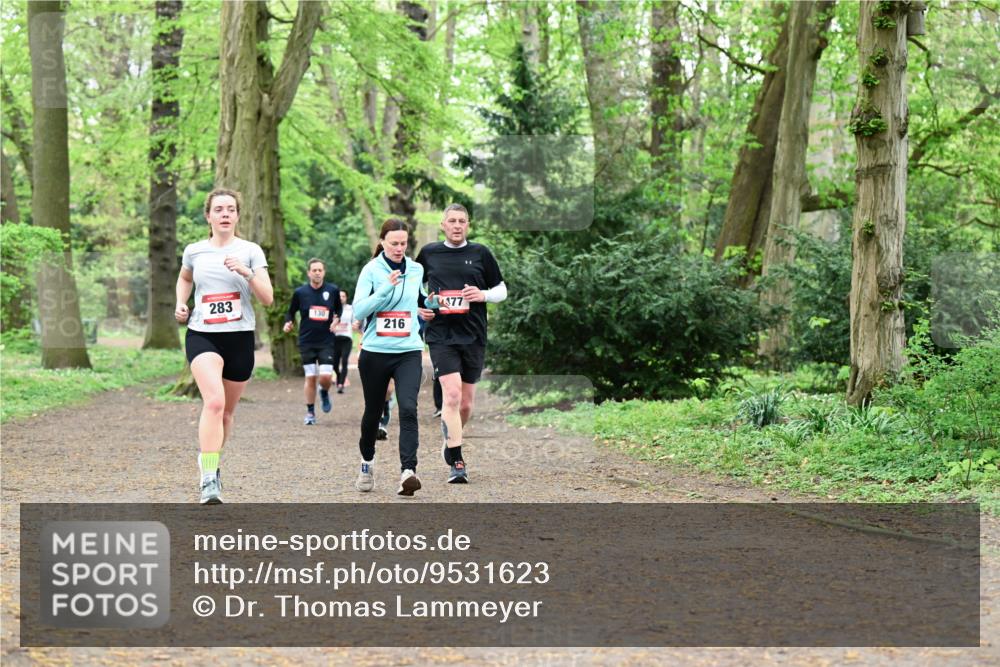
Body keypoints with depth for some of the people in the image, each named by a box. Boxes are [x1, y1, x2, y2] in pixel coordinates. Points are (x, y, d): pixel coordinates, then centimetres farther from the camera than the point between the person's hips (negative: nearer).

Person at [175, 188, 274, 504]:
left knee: (226, 411, 12)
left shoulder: (250, 251, 1)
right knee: (214, 402, -24)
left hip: (240, 338, 1)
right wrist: (180, 304, 10)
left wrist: (247, 272, -19)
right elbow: (184, 278, 28)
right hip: (202, 336, -1)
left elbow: (267, 298, -5)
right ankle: (209, 480, -27)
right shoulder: (194, 251, 6)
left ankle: (209, 458, 39)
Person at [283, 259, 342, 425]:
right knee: (310, 377, 0)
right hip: (306, 341, 0)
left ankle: (324, 392, 25)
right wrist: (288, 323, -10)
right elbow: (291, 312, 10)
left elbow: (339, 309, 16)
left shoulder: (333, 290, 0)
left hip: (326, 341, 0)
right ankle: (310, 412, 15)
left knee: (326, 376, -11)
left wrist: (336, 319, -4)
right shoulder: (300, 292, -2)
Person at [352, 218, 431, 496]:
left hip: (409, 352, 1)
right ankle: (367, 462, 37)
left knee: (408, 410, -17)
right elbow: (358, 310, -14)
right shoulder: (371, 270, -4)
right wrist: (386, 288, -22)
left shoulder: (417, 270, 7)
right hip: (375, 352, -1)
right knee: (373, 411, 12)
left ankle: (407, 472, -25)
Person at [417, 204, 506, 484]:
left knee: (465, 403, 8)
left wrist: (483, 295, -9)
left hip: (474, 337, 2)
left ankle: (450, 435, 39)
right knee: (452, 394, -18)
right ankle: (456, 463, -15)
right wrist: (420, 309, 2)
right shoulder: (428, 253, 6)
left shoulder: (481, 253, 6)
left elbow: (502, 290, 11)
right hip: (441, 336, -2)